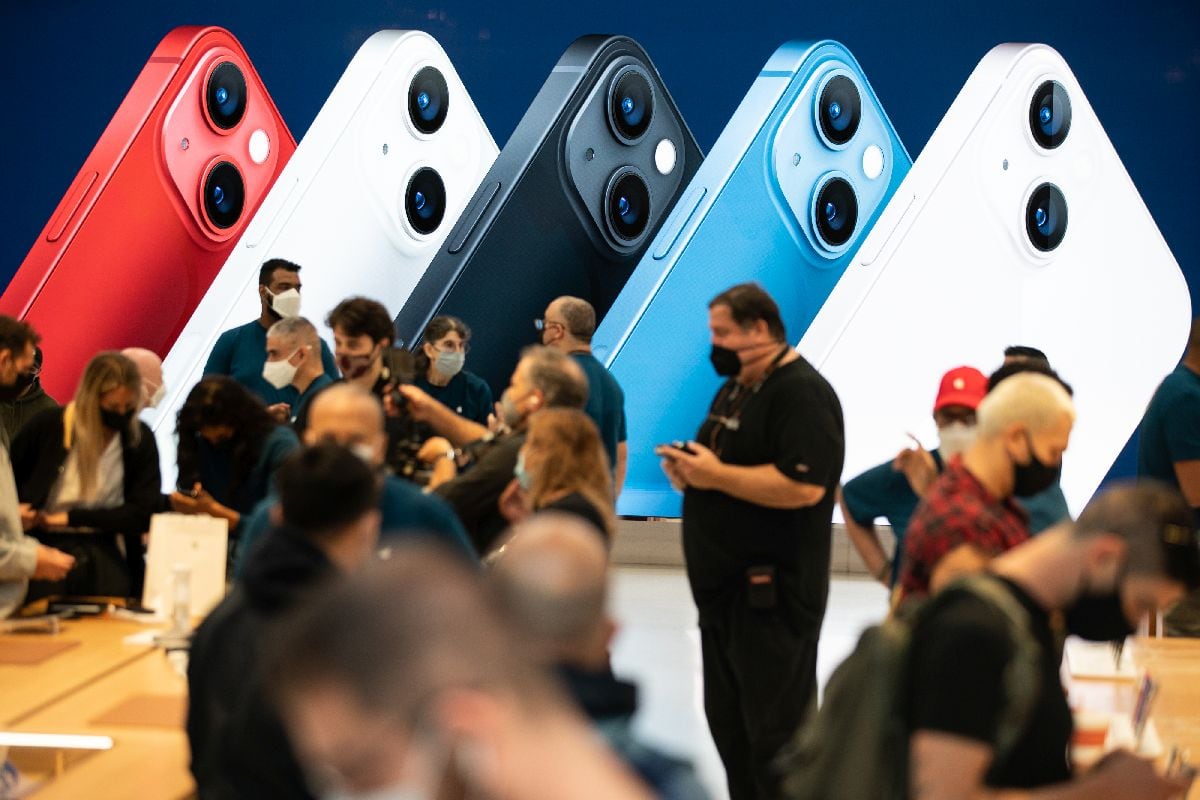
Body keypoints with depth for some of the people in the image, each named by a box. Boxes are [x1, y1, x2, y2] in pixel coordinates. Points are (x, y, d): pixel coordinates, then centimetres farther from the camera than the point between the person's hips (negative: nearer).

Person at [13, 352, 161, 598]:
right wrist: (14, 509, -10)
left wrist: (71, 518, -8)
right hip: (47, 546, -1)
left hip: (104, 550, 1)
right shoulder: (48, 426, -2)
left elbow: (144, 513, -3)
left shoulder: (140, 439, 1)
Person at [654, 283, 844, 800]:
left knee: (775, 733, -6)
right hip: (724, 586, 10)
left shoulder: (801, 393, -14)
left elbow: (803, 486, -26)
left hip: (772, 594, -10)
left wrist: (716, 475, -22)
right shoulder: (734, 389, 17)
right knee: (728, 720, 16)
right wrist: (688, 470, 3)